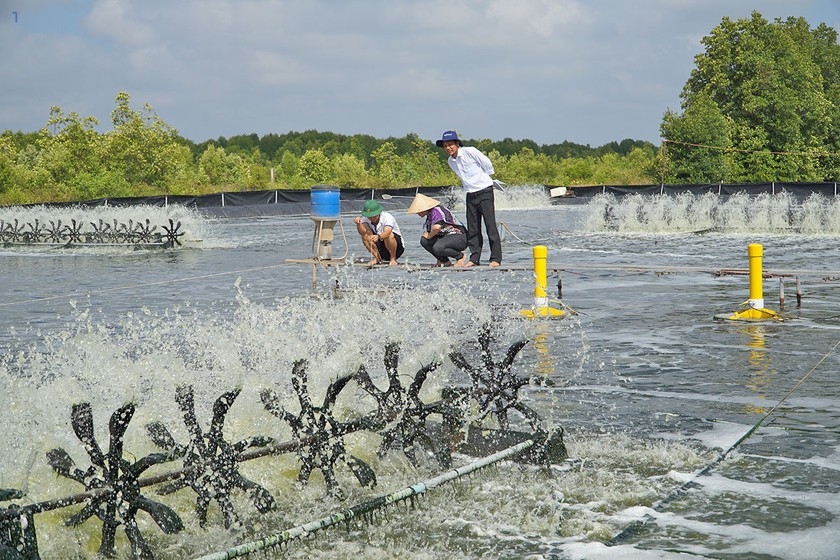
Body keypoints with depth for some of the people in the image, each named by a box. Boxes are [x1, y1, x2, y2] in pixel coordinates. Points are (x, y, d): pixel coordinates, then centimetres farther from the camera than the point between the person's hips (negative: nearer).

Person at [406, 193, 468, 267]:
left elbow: (437, 227, -35)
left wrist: (429, 236, -18)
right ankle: (445, 261, 3)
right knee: (424, 240, -5)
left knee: (438, 247, -34)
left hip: (460, 238, -9)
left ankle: (461, 256, -8)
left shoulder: (436, 210, -18)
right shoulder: (429, 215, 12)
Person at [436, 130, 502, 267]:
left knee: (490, 225, -9)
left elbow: (488, 166, -5)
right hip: (470, 194, 7)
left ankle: (496, 258, -7)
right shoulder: (451, 162, 8)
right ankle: (474, 258, 10)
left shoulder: (470, 152, -12)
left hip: (485, 191, -7)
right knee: (472, 229, 5)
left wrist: (480, 178, 8)